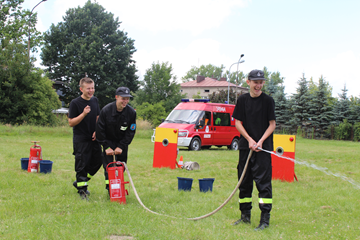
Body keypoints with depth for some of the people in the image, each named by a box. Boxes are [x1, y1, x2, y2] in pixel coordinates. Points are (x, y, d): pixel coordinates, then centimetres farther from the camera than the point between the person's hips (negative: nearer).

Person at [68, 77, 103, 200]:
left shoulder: (95, 100, 8)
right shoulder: (75, 103, -10)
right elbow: (71, 122, -11)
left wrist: (97, 131, 3)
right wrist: (83, 114, -24)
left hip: (93, 138, 6)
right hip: (81, 139, -6)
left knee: (97, 161, 9)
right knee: (82, 164, -3)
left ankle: (79, 182, 27)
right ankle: (82, 189, 10)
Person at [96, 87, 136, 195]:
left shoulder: (131, 112, -13)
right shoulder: (106, 110, -17)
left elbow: (131, 132, -7)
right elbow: (100, 130, -10)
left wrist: (121, 147, -13)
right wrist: (106, 147, -14)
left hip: (122, 144, 2)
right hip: (109, 143, -2)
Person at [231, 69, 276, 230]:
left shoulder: (268, 100, -2)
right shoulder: (242, 100, 6)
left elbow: (272, 124, -1)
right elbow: (237, 122, 5)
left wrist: (261, 141, -13)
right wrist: (250, 140, -7)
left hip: (263, 148, -4)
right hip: (245, 146, 4)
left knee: (263, 181, -8)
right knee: (244, 181, 9)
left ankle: (265, 219, -4)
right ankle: (245, 216, 22)